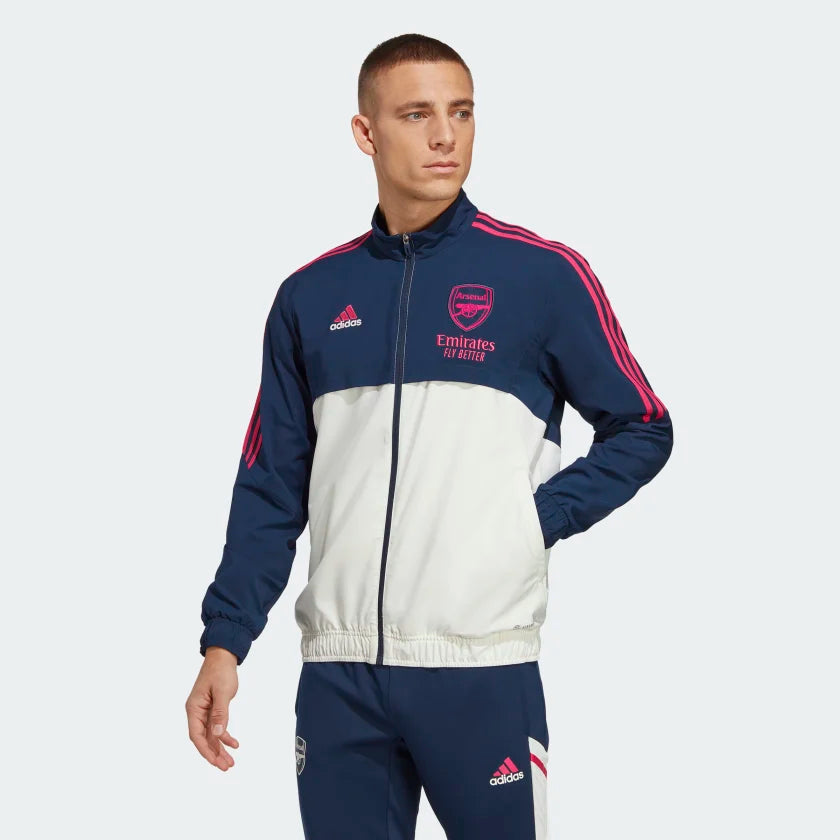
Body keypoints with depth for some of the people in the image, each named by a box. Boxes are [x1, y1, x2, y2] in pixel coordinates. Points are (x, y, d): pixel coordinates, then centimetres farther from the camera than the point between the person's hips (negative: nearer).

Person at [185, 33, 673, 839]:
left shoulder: (544, 275, -1)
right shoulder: (310, 297, 9)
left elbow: (641, 431, 6)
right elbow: (271, 486, 11)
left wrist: (541, 517, -7)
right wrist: (224, 641, 4)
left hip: (483, 667, -3)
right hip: (337, 673, 3)